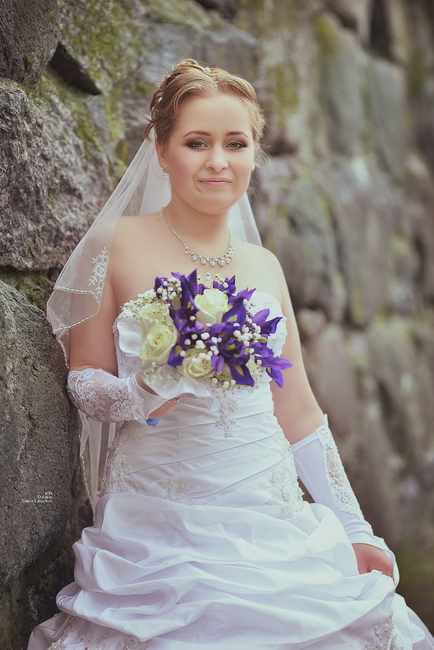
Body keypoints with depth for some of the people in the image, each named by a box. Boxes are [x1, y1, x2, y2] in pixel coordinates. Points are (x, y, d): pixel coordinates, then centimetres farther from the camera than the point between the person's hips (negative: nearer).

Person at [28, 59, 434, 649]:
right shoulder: (118, 244, -4)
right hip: (156, 528, -3)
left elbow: (298, 411, 12)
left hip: (272, 520, 4)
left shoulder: (264, 266, 8)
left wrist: (355, 529, 11)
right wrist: (140, 396, -21)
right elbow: (83, 379, 1)